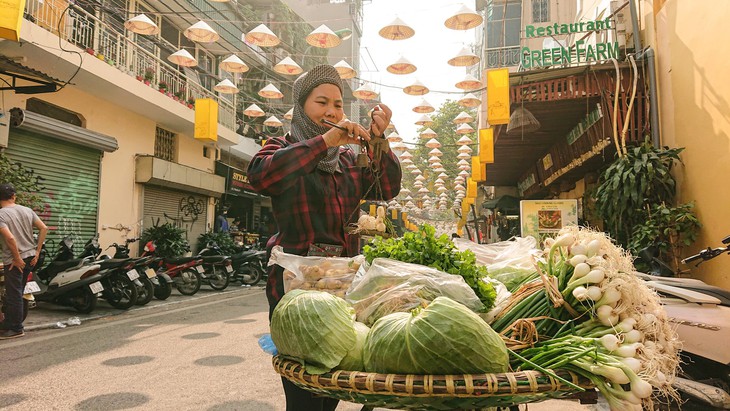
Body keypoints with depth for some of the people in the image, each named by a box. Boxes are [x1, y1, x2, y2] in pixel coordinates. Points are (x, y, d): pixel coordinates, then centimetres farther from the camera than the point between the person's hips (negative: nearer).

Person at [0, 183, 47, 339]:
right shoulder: (27, 210, 5)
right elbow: (44, 228, 3)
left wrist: (17, 259, -14)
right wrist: (37, 252, 6)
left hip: (14, 260, -7)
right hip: (30, 257, 7)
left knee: (14, 295, 3)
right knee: (17, 293, 17)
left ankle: (16, 329, 10)